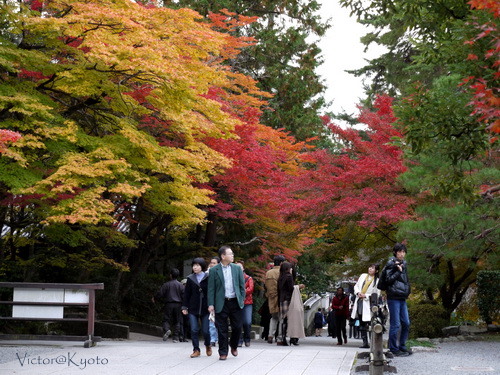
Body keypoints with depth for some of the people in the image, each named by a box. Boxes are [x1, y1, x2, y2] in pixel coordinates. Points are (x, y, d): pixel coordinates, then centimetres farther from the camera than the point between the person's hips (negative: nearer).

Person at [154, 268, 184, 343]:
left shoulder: (166, 284, -2)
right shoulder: (180, 285, 1)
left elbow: (160, 293, 0)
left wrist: (155, 299, 18)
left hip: (168, 304, -1)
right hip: (178, 304, 1)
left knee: (166, 319, 5)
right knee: (177, 321, 7)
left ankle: (167, 330, -25)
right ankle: (176, 337, 4)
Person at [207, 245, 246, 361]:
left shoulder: (237, 268, 8)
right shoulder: (214, 270, -1)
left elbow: (242, 285, 11)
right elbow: (211, 289, -2)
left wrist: (242, 299, 4)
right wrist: (211, 304, -8)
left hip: (236, 302, 2)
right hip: (221, 303, -2)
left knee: (237, 327, 5)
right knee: (222, 329, 1)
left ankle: (234, 346, 30)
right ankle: (223, 352, 10)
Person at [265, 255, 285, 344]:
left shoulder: (268, 273, 7)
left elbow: (266, 287, 10)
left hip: (271, 300, 5)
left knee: (274, 318, 21)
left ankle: (270, 335, 4)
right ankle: (279, 339, 2)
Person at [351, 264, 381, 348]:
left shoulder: (377, 280, -1)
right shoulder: (363, 276, 13)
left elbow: (377, 294, -4)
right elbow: (356, 286, 18)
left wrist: (366, 296, -13)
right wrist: (358, 292, -3)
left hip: (368, 303, -5)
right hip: (359, 301, 5)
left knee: (369, 323, -12)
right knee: (362, 324, 6)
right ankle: (365, 342, 9)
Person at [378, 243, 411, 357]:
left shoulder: (403, 264, 17)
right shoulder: (391, 264, -6)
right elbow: (388, 280, -13)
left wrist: (407, 290, 13)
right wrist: (398, 271, -14)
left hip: (402, 298, 8)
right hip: (393, 298, -8)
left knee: (406, 323, 8)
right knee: (395, 324, -6)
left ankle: (402, 346, 19)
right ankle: (394, 349, 0)